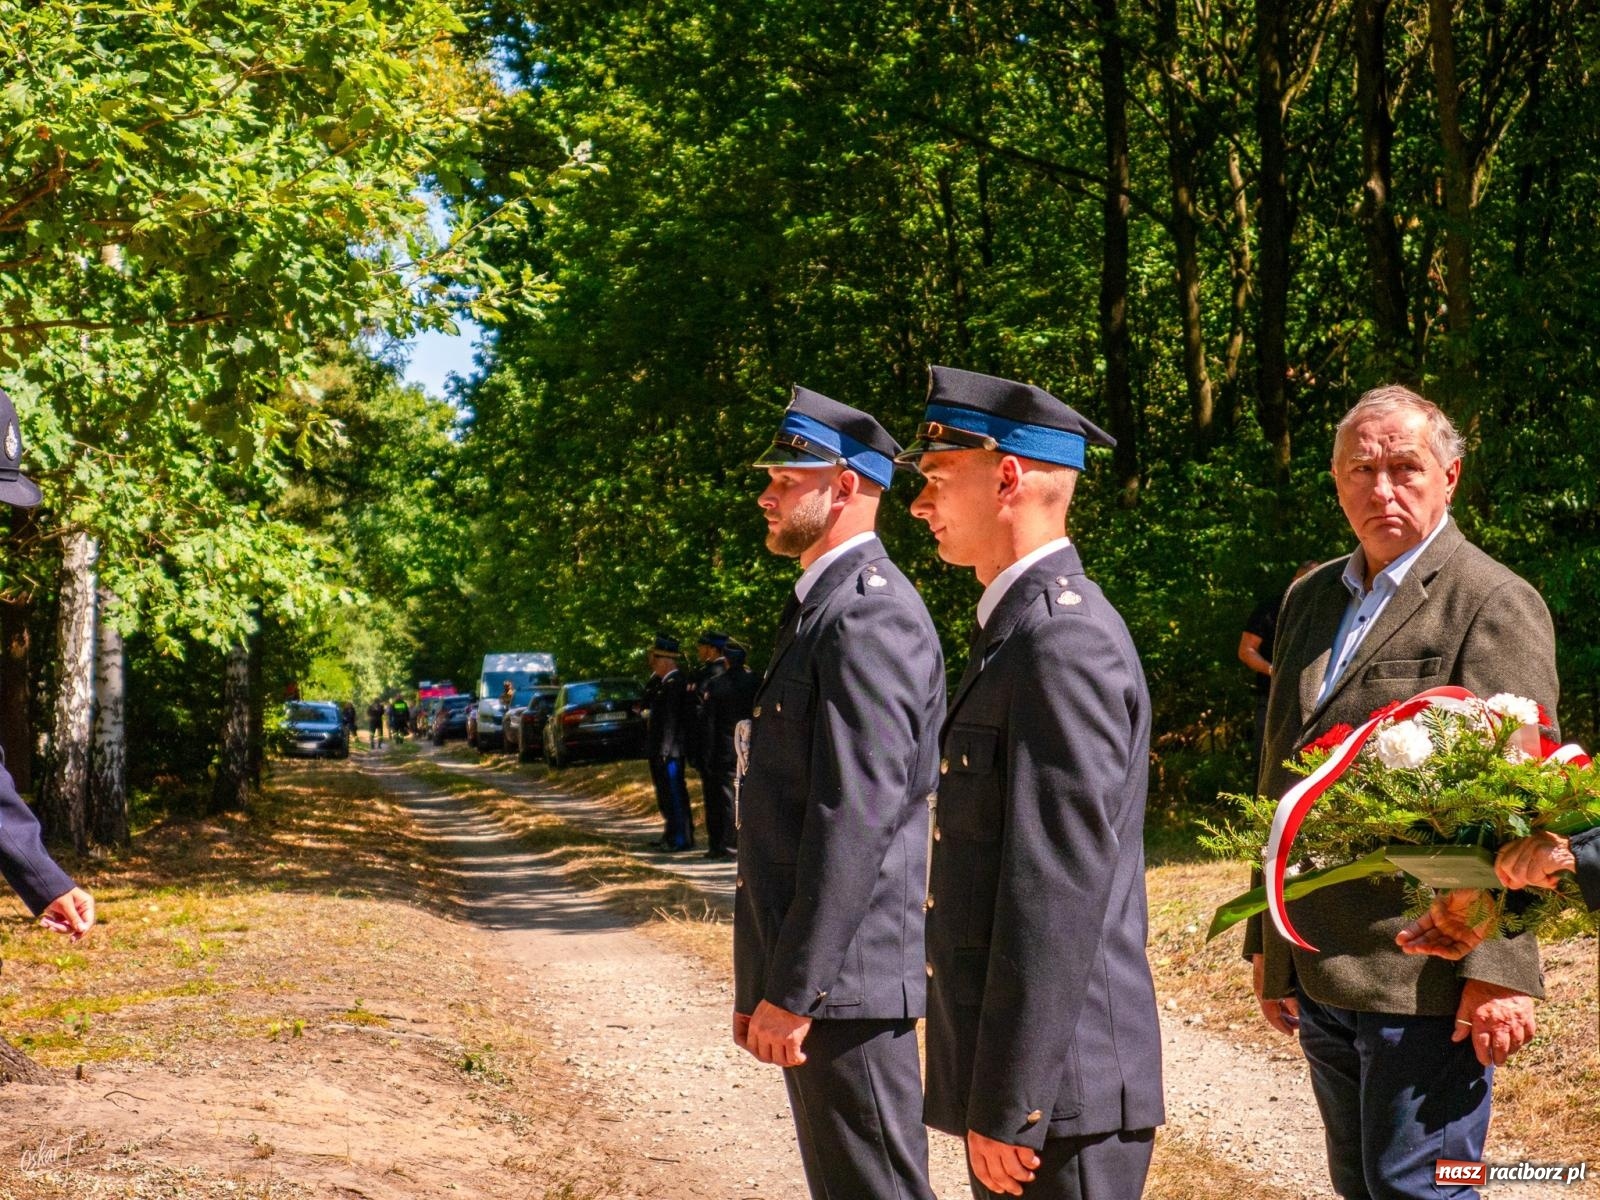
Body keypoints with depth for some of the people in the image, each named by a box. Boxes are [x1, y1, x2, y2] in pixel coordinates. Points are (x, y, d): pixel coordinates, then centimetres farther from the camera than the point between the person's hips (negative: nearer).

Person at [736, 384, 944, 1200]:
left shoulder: (867, 617, -16)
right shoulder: (820, 609, 17)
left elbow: (855, 819, -23)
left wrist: (791, 992, -22)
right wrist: (762, 984, 19)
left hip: (843, 980, -10)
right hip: (799, 979, 10)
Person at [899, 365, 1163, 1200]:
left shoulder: (1064, 640, -17)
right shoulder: (1019, 627, 14)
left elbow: (1059, 885, -22)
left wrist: (1011, 1104, -21)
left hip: (1059, 1090, -10)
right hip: (1010, 1071, 10)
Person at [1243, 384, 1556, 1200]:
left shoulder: (1492, 605, -8)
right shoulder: (1310, 599, 15)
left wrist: (1498, 971, -18)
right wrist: (1267, 942, 20)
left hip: (1425, 979, -7)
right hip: (1317, 975, 7)